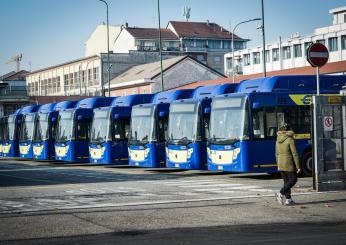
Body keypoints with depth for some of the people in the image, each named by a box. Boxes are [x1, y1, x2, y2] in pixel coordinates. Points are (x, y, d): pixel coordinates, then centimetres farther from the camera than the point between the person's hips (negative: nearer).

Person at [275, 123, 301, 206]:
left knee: (286, 181, 13)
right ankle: (281, 193, -10)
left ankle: (288, 199, 11)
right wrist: (298, 166, -10)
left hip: (281, 164, 7)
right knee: (293, 179, 4)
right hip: (289, 164, -7)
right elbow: (295, 154, -14)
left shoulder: (278, 140, 6)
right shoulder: (290, 140, -14)